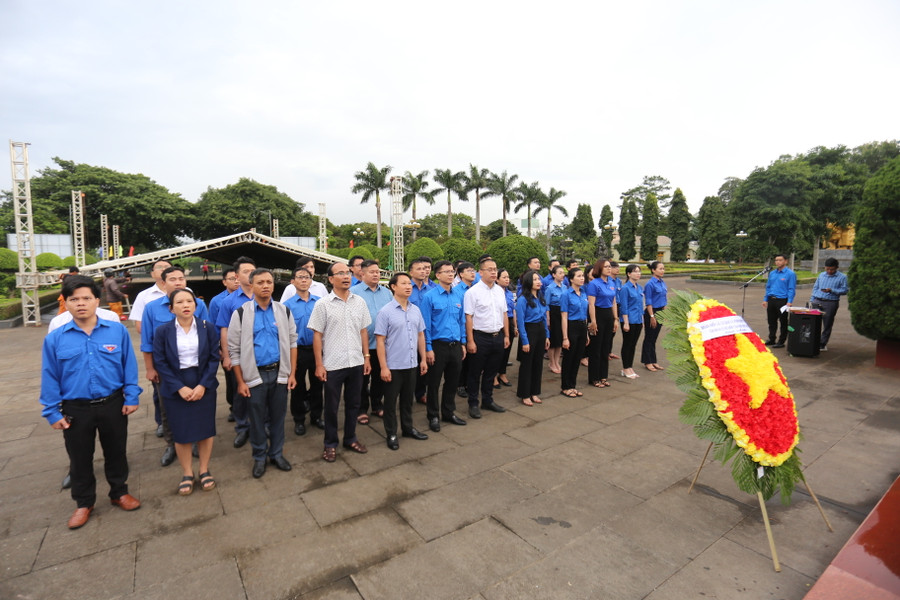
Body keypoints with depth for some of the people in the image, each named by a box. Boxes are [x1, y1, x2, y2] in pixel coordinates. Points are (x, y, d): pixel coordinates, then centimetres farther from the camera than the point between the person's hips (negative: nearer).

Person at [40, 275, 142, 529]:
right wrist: (52, 412, 0)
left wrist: (131, 397, -5)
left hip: (113, 404, 0)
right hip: (76, 409, 1)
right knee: (80, 458, 16)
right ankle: (84, 502, 37)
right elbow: (50, 377, 0)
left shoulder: (118, 330, -8)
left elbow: (129, 365, -4)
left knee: (116, 452, 16)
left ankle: (119, 492, 38)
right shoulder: (55, 338, -6)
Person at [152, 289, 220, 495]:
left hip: (204, 387, 0)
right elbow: (160, 363, -4)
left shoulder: (208, 327, -3)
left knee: (205, 429, 7)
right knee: (181, 433, 8)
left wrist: (203, 385, -12)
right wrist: (179, 387, -12)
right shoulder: (162, 331, -3)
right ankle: (187, 474, 26)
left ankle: (204, 470, 26)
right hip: (175, 390, 0)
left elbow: (214, 358, -3)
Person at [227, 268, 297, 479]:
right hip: (254, 375, -2)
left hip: (279, 373, 2)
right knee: (257, 419, 12)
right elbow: (234, 349, -4)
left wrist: (292, 373, 0)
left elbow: (292, 342, 4)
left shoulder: (284, 311, 1)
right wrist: (241, 381, -6)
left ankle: (277, 453, 32)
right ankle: (259, 457, 31)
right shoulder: (241, 313, -5)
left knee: (278, 416, 14)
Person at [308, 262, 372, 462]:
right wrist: (319, 364, -8)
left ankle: (350, 438, 33)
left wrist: (366, 357, 6)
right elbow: (317, 335, -6)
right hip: (332, 364, -3)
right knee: (331, 406, 10)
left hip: (356, 363, 3)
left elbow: (363, 331, 9)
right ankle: (330, 444, 27)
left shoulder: (360, 302, 3)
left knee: (353, 403, 16)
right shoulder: (323, 304, -6)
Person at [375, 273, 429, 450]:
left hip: (412, 364, 5)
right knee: (391, 401, 10)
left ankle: (408, 428, 36)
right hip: (393, 366, -5)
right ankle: (391, 434, 25)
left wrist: (423, 359, 9)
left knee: (408, 399, 19)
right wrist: (383, 367, -15)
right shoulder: (385, 312, -12)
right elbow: (380, 341, -12)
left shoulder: (416, 310, 4)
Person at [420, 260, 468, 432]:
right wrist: (428, 349, -11)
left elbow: (462, 320, 11)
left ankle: (449, 413, 34)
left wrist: (463, 343, 9)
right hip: (438, 345, -5)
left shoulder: (459, 294, 4)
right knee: (434, 382, 9)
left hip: (456, 345, 5)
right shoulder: (429, 296, -10)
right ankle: (433, 416, 26)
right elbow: (426, 325, -10)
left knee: (453, 381, 16)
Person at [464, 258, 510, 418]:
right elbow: (468, 317, -13)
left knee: (491, 371, 18)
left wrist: (506, 335, 10)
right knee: (475, 373, 7)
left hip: (498, 336, 6)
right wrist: (470, 341, -16)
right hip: (480, 337, -6)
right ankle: (473, 404, 22)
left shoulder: (500, 290, 8)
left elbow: (504, 314, 13)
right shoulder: (473, 292, -11)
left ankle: (488, 400, 34)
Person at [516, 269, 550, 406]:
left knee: (538, 363, 14)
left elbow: (545, 318, 12)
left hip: (541, 331, 7)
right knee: (526, 364, 4)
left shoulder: (541, 297, 8)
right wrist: (525, 341, -17)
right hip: (529, 332, -7)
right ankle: (524, 395, 17)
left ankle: (534, 393, 28)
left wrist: (547, 336, 9)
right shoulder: (523, 299, -15)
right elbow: (520, 322, -15)